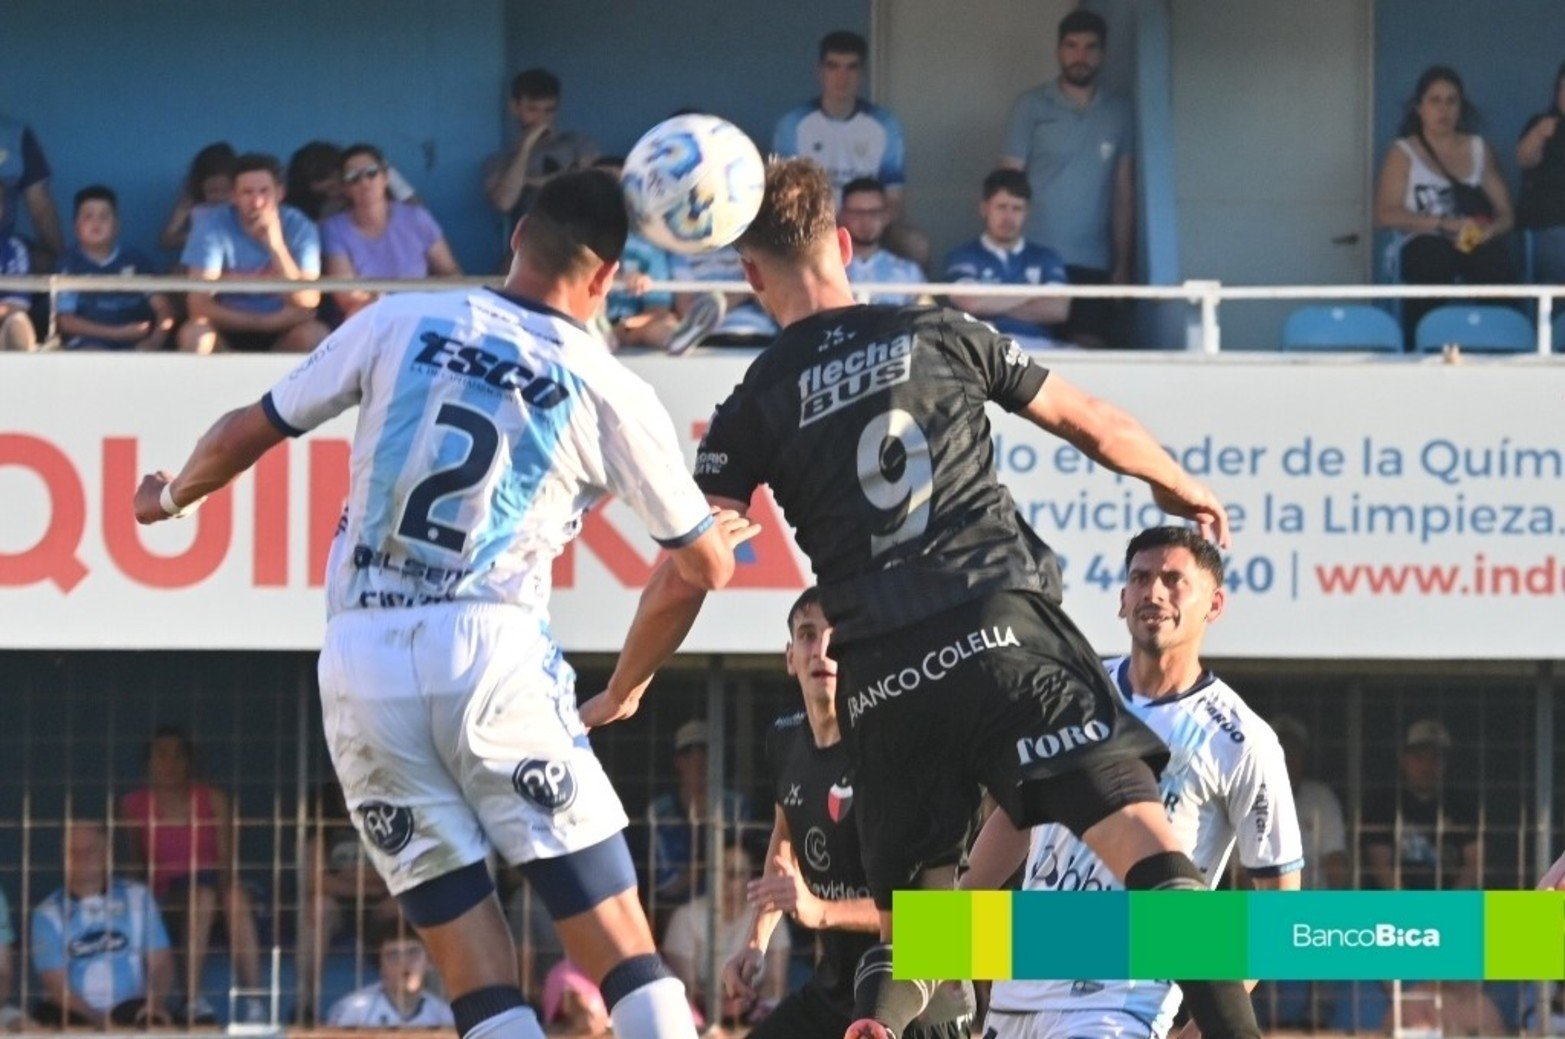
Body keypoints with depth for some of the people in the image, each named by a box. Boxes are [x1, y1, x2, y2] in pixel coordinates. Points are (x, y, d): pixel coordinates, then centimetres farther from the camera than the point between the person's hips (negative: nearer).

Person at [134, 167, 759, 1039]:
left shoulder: (401, 323, 7)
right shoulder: (612, 395, 4)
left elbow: (250, 432, 14)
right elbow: (707, 566, 15)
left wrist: (173, 496, 36)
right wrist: (725, 535, 40)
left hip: (360, 663, 2)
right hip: (492, 647, -2)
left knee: (470, 952, 4)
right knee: (618, 941, 0)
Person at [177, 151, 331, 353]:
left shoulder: (299, 228, -10)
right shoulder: (212, 225, -12)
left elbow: (307, 304, -20)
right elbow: (200, 304, -18)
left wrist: (276, 245, -30)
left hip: (279, 333, 1)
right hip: (226, 334, -1)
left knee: (315, 335, -30)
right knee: (193, 333, -31)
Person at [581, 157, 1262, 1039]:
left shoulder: (757, 407, 9)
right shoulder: (944, 337, 10)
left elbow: (682, 580, 6)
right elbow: (1096, 427, 21)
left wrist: (621, 694, 23)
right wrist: (1183, 487, 40)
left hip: (883, 683, 1)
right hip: (1007, 634, -1)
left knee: (907, 927, 14)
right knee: (1149, 846, -9)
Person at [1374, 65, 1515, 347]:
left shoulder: (1479, 149, 20)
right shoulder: (1403, 153, 10)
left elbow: (1504, 213, 14)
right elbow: (1386, 214, -3)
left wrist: (1489, 229, -12)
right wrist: (1444, 223, -16)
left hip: (1474, 246, 2)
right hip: (1422, 244, -2)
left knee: (1495, 257, -36)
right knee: (1432, 254, -41)